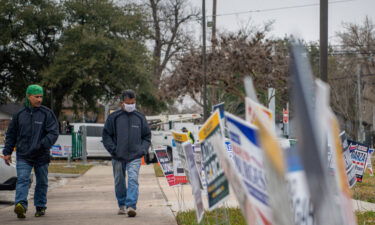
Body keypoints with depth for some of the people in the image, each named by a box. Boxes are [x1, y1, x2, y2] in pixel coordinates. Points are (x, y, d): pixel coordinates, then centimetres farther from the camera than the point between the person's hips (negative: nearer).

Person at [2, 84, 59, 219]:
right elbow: (11, 134, 15)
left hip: (41, 156, 0)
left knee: (42, 182, 9)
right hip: (23, 156, 0)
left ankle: (40, 206, 21)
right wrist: (7, 152, 9)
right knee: (22, 179, -16)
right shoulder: (20, 114, 7)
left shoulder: (47, 114, 0)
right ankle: (21, 205, -29)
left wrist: (42, 145, -23)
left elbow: (53, 133, -9)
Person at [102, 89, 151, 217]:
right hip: (118, 158, 0)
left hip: (134, 157, 0)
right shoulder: (114, 117, 1)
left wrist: (142, 150, 1)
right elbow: (106, 136, 4)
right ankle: (122, 205, 25)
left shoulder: (140, 118, 8)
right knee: (119, 182, 9)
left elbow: (147, 136, 15)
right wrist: (113, 150, -6)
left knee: (133, 180, -16)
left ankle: (131, 206, -23)